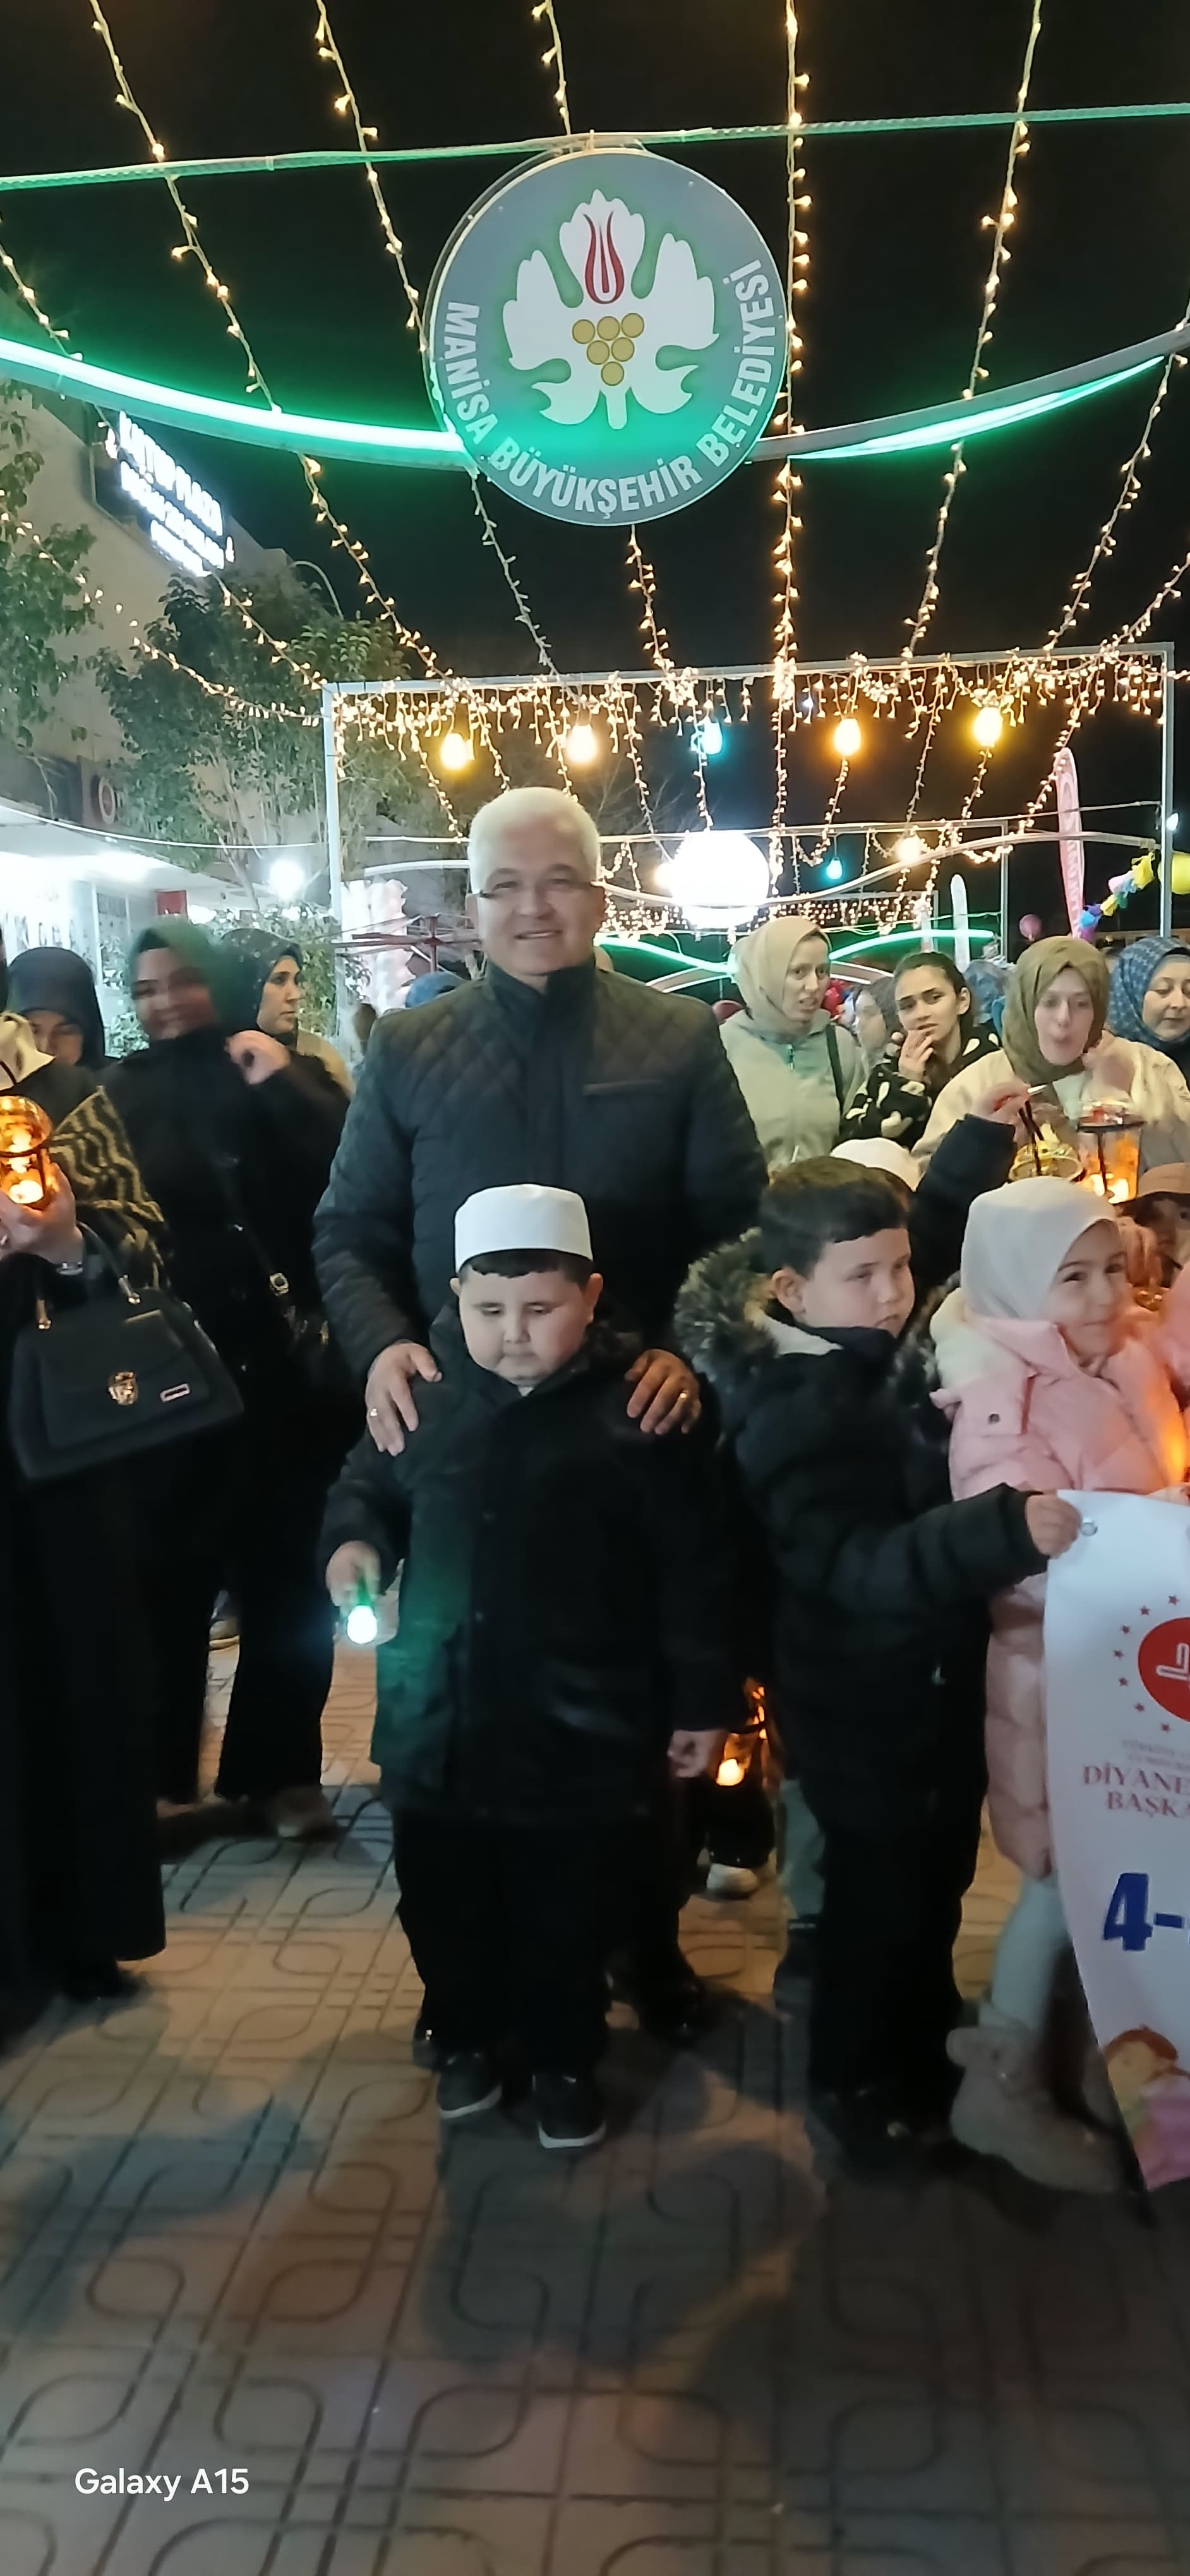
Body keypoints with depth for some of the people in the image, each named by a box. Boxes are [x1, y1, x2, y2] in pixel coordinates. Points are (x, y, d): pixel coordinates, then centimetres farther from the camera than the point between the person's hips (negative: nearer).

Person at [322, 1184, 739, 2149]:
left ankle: (565, 2059, 40)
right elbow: (367, 1483, 14)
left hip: (580, 1729, -3)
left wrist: (705, 1700, -5)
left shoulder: (638, 1414, -14)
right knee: (444, 1906, 21)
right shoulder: (424, 1396, -5)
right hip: (436, 1723, 3)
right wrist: (352, 1537, -7)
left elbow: (692, 1571, -8)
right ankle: (468, 2038, 46)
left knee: (567, 1918, 15)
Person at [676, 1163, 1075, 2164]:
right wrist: (1009, 1530, -51)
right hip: (867, 1703, -9)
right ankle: (854, 2080, 32)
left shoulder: (888, 1362, 0)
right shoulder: (796, 1417, -29)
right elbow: (861, 1565, -39)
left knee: (938, 1874, 24)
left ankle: (925, 2045, 46)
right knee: (880, 1889, 9)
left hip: (933, 1681, 9)